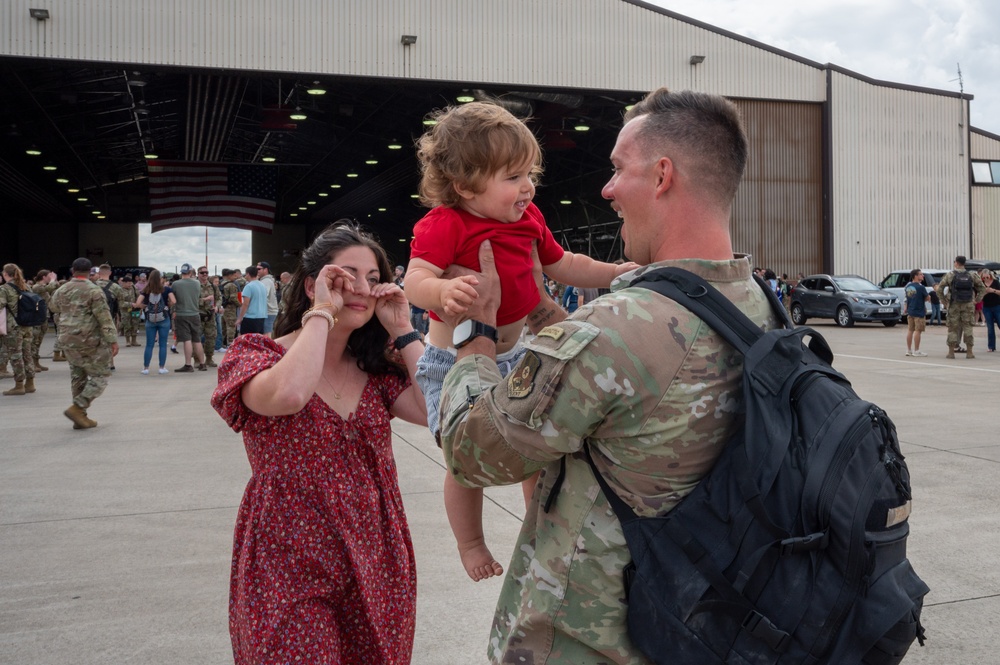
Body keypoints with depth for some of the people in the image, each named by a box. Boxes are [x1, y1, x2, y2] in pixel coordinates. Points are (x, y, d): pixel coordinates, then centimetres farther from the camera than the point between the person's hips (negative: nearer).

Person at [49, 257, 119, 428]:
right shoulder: (94, 291, -13)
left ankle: (80, 417, 16)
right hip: (90, 341, -7)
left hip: (68, 341, 7)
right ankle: (77, 408, -10)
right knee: (100, 376, 3)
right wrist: (113, 341, -15)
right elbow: (105, 318, -16)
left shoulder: (61, 291, 5)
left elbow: (55, 308, 25)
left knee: (77, 377, 14)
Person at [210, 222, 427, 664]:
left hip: (375, 562, 5)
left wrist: (402, 330, -7)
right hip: (290, 569, -5)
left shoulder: (376, 368, 7)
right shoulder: (254, 355, -7)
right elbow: (288, 395, -32)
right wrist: (322, 311, -21)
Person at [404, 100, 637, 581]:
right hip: (456, 361, -6)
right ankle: (471, 546, 27)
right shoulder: (443, 224, -21)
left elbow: (565, 267, 15)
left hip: (512, 356, 6)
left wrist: (619, 273, 7)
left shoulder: (528, 220, 2)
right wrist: (443, 291, -56)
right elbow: (414, 280, -35)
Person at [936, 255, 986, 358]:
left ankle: (951, 352, 5)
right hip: (968, 305, 1)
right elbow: (982, 289, 6)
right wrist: (976, 300, 10)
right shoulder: (971, 275, 3)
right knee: (968, 327, 6)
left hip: (954, 305, -1)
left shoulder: (950, 275, -4)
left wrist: (944, 301, 2)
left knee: (953, 328, 4)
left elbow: (939, 289, -7)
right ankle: (969, 352, 5)